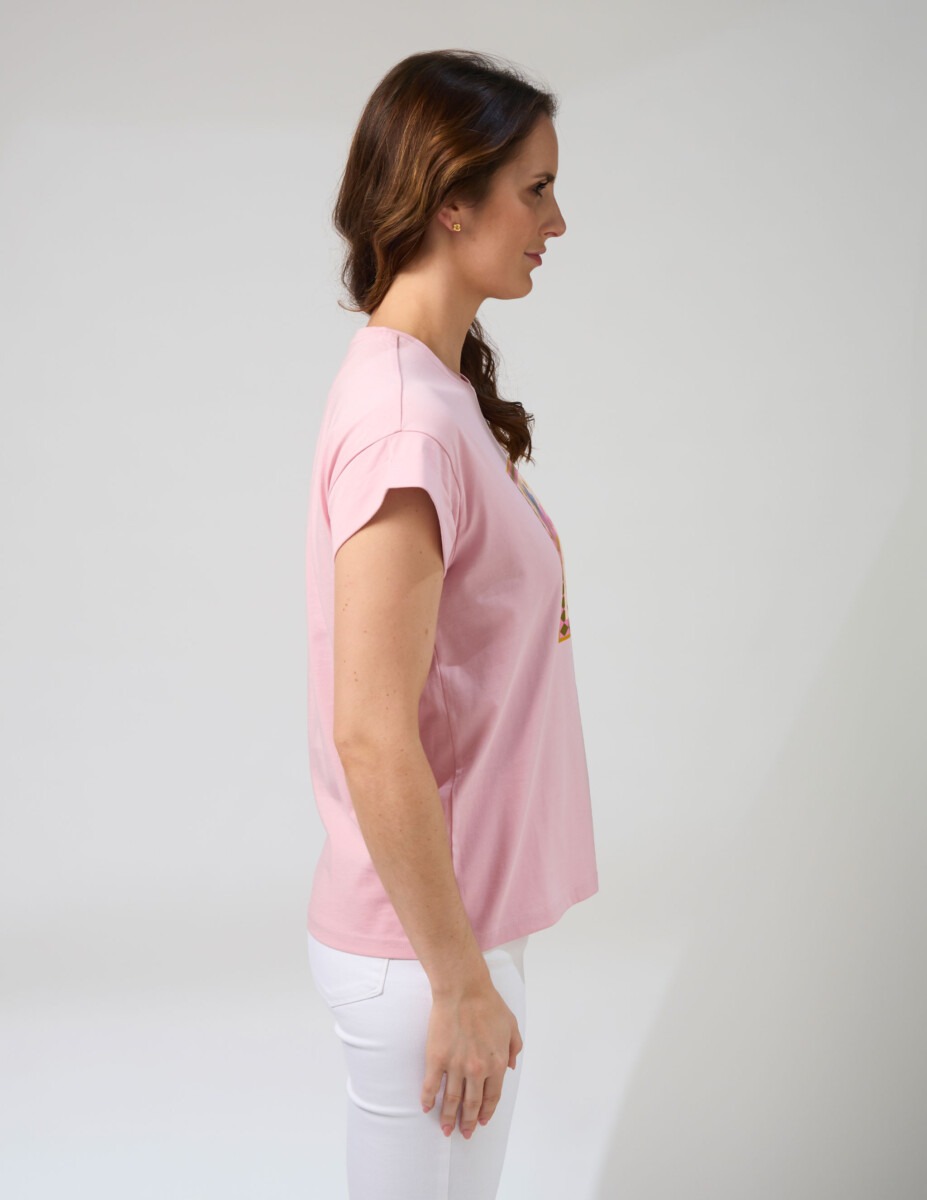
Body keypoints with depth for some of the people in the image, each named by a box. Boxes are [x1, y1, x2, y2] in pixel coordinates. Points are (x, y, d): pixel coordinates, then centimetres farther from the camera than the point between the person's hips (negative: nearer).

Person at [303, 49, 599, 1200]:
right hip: (420, 947, -9)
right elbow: (373, 740, -26)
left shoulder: (436, 388, 6)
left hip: (461, 915, 9)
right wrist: (460, 982, -18)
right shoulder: (407, 425, -24)